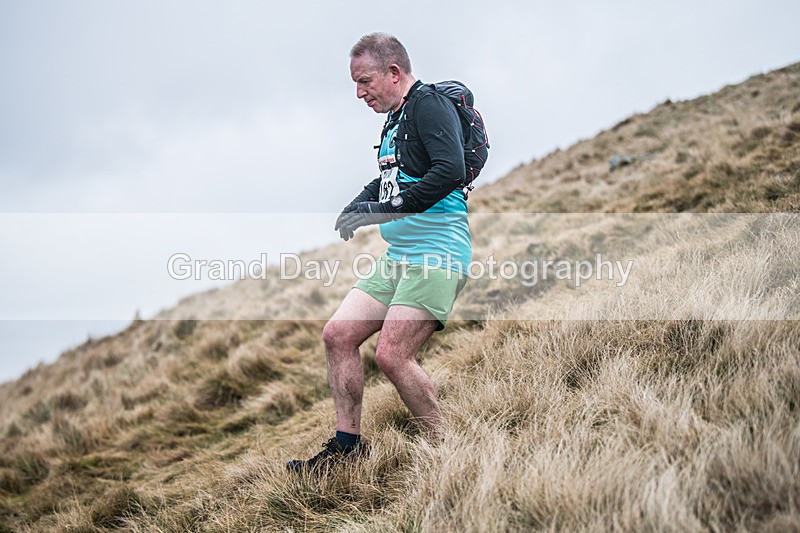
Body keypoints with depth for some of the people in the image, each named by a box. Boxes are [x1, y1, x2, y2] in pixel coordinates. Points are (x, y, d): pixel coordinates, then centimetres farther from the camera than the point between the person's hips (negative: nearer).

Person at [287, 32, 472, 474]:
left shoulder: (430, 105, -10)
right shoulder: (395, 118, 19)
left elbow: (451, 171, -25)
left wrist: (389, 209, -23)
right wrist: (358, 205, 12)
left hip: (436, 255, -10)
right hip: (398, 255, 10)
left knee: (392, 355, -16)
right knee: (338, 333, 4)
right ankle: (347, 445, 14)